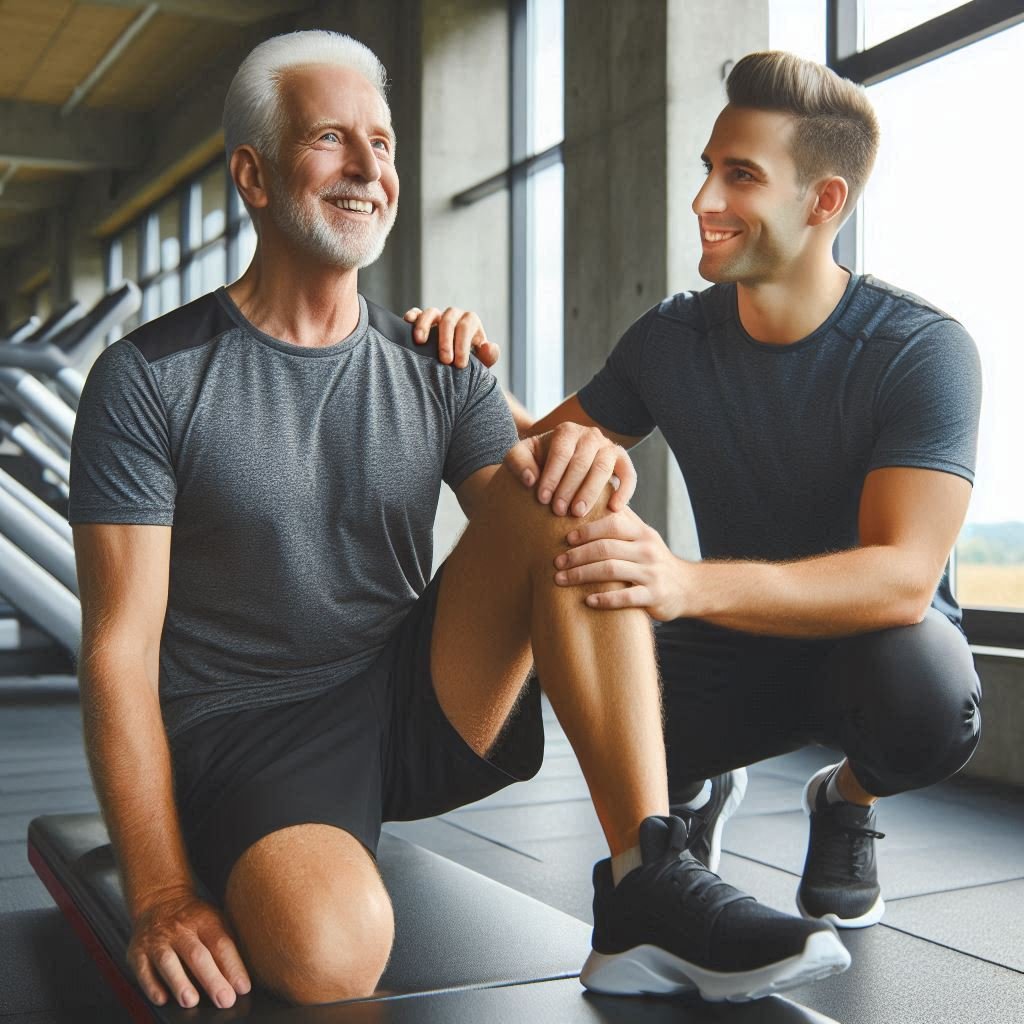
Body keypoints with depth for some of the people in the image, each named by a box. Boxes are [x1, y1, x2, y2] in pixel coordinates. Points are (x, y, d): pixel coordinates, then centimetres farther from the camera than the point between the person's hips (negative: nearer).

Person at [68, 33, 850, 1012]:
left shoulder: (439, 372, 7)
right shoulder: (149, 379, -5)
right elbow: (121, 647, -9)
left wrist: (582, 465, -25)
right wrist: (162, 894, -19)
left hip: (427, 709, 5)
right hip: (243, 737, -4)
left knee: (559, 490, -20)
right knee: (333, 940, -38)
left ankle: (647, 882, -23)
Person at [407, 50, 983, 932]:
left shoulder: (922, 351, -21)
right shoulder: (674, 338, -8)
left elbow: (903, 577, -34)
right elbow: (543, 453, 5)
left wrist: (688, 584, -50)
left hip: (873, 639, -3)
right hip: (733, 651, 3)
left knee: (924, 695, -37)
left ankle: (850, 801, 2)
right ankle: (696, 786, 12)